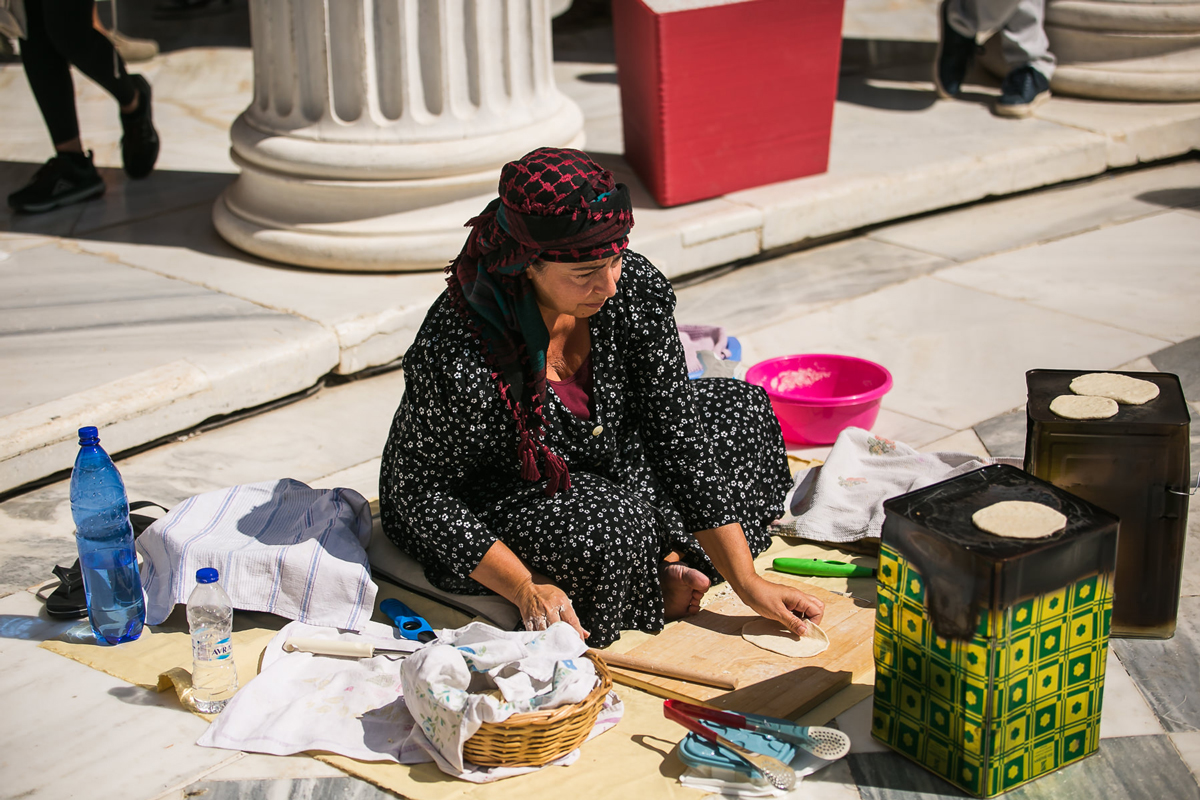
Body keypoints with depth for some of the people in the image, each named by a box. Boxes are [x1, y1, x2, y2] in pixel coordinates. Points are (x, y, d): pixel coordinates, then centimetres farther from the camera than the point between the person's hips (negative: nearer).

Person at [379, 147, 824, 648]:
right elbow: (421, 493, -24)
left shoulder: (636, 289, -21)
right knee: (612, 530, -35)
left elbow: (677, 437, -16)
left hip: (600, 467, 7)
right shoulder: (456, 357, -35)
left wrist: (749, 583, -18)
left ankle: (666, 563, -8)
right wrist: (527, 591, -33)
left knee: (744, 409, 1)